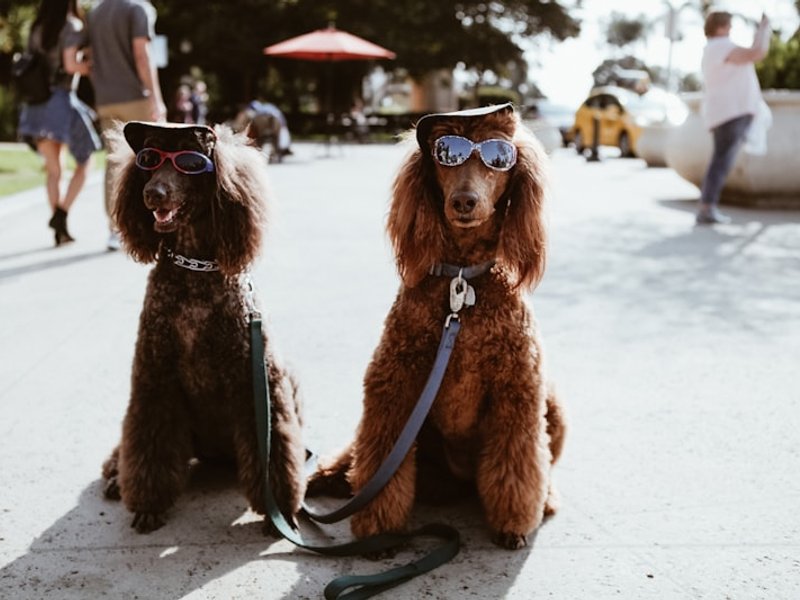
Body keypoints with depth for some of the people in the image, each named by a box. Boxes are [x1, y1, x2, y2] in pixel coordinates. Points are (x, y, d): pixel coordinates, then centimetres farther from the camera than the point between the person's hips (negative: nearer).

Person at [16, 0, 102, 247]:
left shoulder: (37, 29, 15)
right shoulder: (72, 25, -5)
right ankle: (61, 214, -7)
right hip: (61, 102, -6)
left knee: (53, 170, 11)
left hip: (36, 104, 6)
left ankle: (60, 231, 6)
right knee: (84, 163, 8)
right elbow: (70, 64, -14)